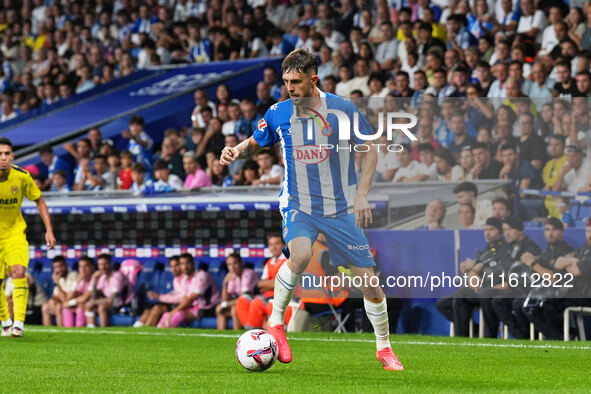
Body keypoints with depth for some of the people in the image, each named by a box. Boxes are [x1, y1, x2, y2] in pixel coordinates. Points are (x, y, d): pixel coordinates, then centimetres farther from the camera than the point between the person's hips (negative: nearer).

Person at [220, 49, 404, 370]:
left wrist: (361, 196, -8)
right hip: (299, 205, 0)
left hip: (341, 208, 0)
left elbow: (370, 151, 2)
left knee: (368, 277, 0)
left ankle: (384, 349, 20)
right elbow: (254, 143, 15)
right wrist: (237, 151, -9)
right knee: (300, 254, -32)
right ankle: (275, 322, -12)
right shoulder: (278, 114, -2)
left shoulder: (343, 109, -7)